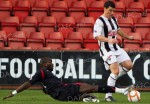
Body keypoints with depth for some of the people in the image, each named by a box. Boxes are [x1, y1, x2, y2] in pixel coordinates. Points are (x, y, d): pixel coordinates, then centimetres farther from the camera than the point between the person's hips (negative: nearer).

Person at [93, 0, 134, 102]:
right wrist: (109, 40, -40)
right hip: (107, 50, -8)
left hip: (116, 48, 8)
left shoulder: (114, 19, 11)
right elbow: (97, 36, -26)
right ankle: (108, 95, -11)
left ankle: (112, 79, 19)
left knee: (129, 65, 1)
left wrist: (128, 37, 42)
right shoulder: (100, 21, -15)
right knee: (116, 71, -19)